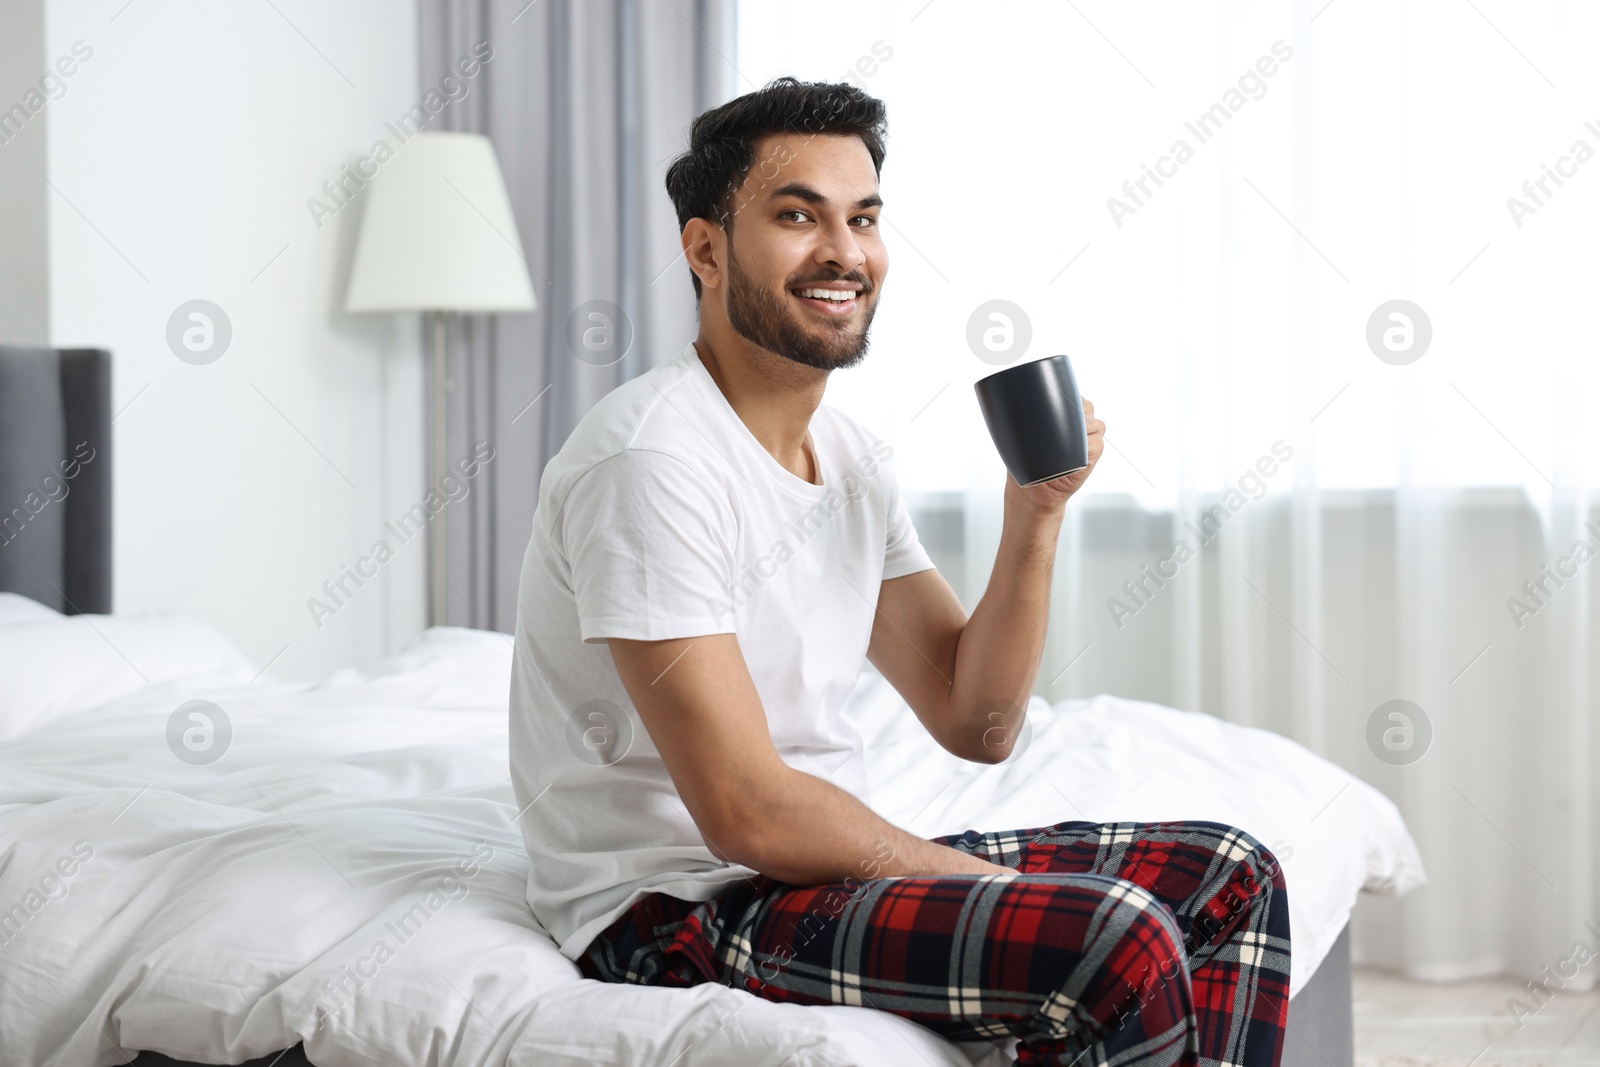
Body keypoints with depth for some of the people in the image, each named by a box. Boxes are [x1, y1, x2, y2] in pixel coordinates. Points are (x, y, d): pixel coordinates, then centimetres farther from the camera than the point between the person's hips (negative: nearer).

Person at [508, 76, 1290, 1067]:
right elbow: (746, 813, -23)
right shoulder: (652, 461, -20)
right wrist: (1010, 896, -14)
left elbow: (976, 723, 7)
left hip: (824, 863, 9)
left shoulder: (856, 459, 9)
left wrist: (1035, 513, -6)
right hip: (682, 905, -9)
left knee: (1232, 880, 4)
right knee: (1120, 946, -26)